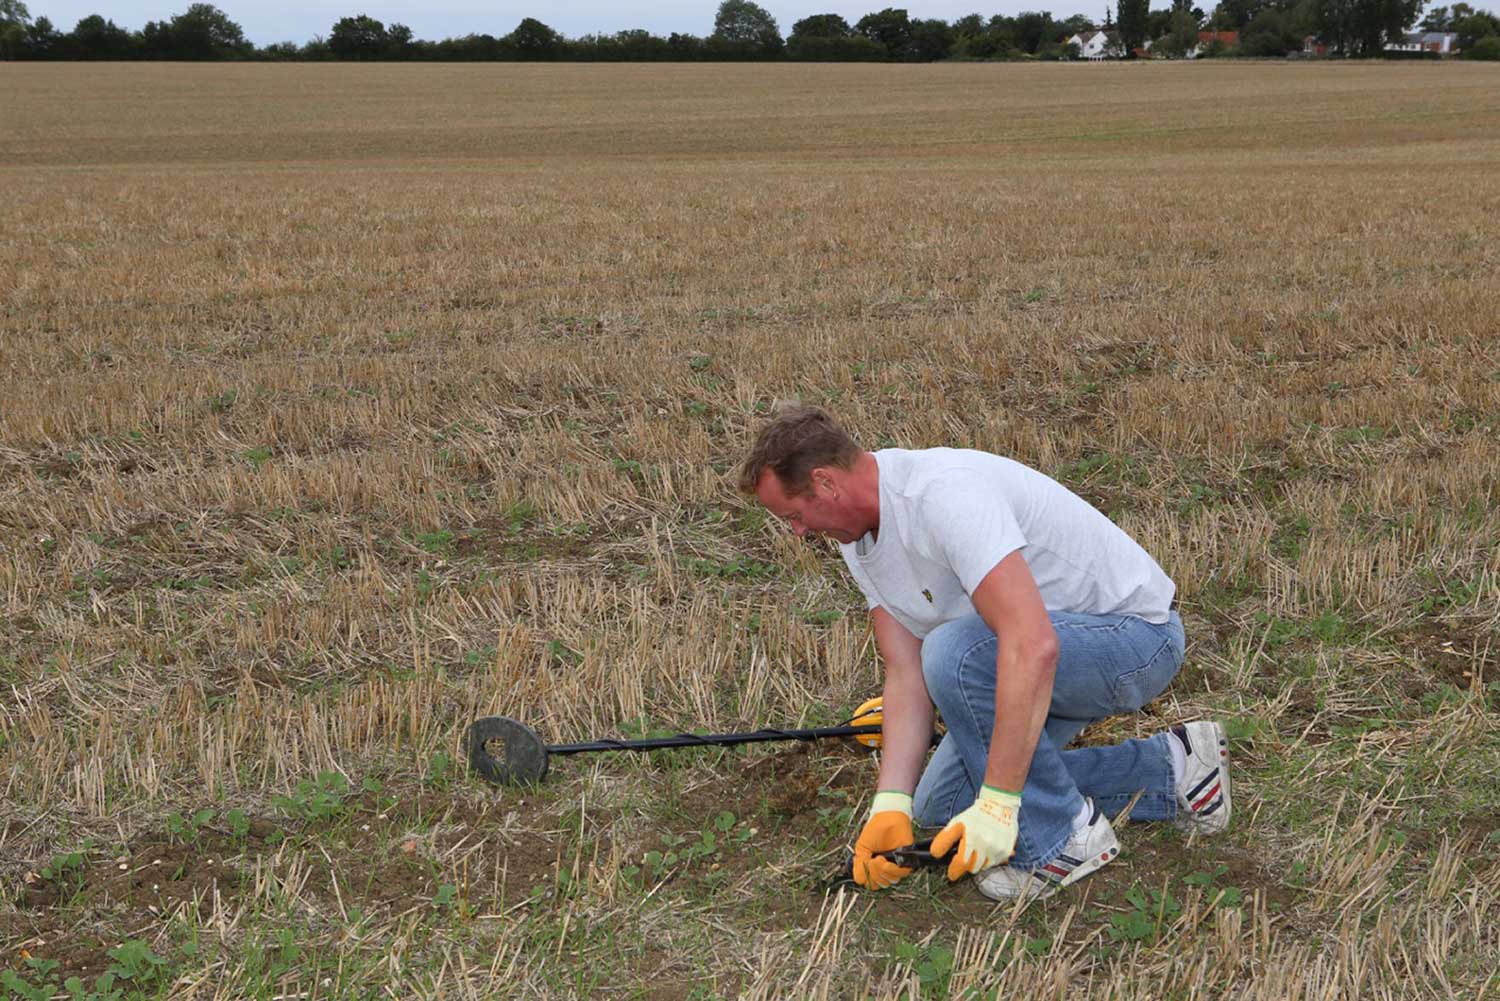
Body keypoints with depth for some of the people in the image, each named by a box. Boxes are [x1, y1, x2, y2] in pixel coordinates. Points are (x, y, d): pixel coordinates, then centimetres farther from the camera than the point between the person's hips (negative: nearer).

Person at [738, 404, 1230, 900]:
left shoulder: (942, 493, -32)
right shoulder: (858, 537, -1)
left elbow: (1032, 646, -41)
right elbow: (906, 676, -2)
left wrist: (997, 804, -39)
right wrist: (891, 804, -13)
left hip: (1137, 630, -10)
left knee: (955, 651, -34)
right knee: (941, 804, 10)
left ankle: (1065, 837, -13)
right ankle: (1167, 770, 15)